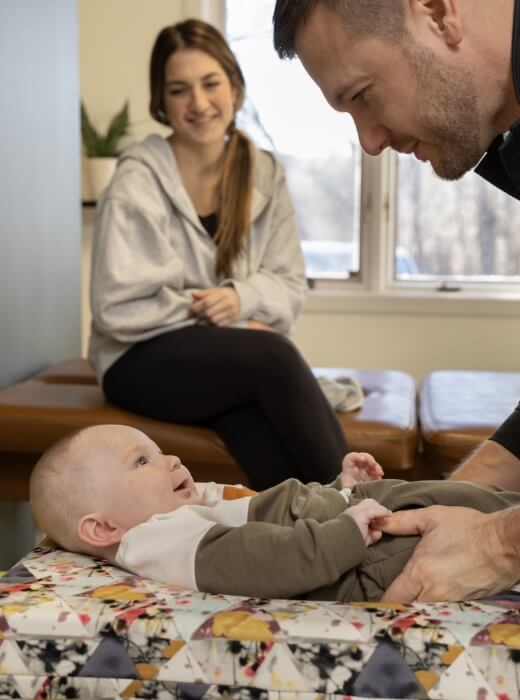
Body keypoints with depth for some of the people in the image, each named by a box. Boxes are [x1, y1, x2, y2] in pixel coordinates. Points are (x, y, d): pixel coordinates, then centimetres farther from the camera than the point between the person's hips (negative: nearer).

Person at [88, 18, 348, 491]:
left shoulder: (265, 174, 6)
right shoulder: (138, 184, -9)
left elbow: (292, 285, 4)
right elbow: (118, 309, -14)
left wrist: (243, 296, -17)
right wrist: (211, 314, -14)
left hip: (236, 360, 4)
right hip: (145, 362, -3)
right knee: (274, 355, -32)